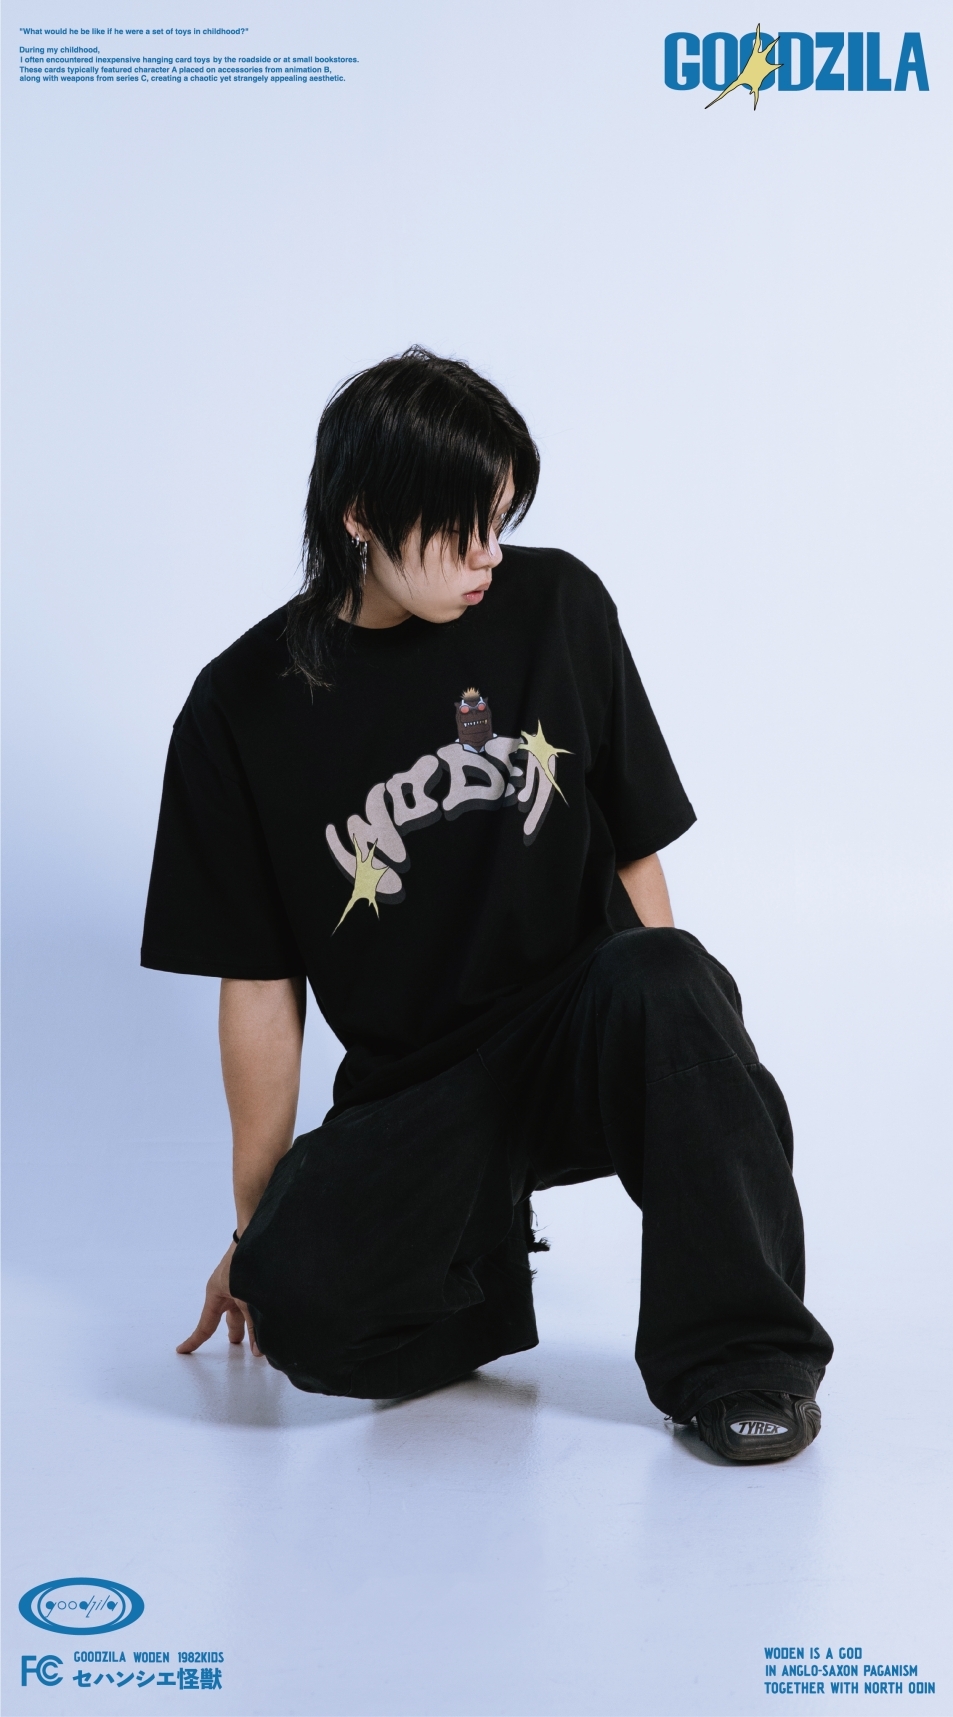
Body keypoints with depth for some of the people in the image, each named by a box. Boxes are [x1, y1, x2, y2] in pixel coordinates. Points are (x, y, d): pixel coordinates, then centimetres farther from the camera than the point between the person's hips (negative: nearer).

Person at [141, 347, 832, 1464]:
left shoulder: (555, 606, -2)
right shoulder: (243, 712, -5)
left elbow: (634, 851, 5)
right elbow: (260, 986, 0)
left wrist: (675, 1053, 1)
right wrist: (256, 1221, 4)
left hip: (581, 1035, 1)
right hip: (411, 1090, -1)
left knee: (667, 982, -34)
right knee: (299, 1299, -28)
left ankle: (736, 1361, -14)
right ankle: (473, 1255, 7)